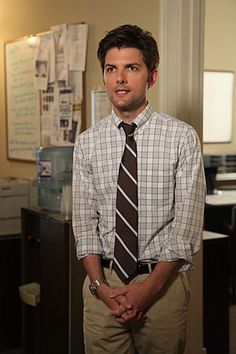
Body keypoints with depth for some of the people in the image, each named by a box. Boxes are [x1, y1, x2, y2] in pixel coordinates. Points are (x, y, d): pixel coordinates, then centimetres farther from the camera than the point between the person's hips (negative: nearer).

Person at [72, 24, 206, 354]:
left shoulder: (182, 137, -6)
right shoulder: (87, 143, 2)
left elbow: (187, 224, -9)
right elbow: (84, 221, 2)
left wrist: (149, 288, -14)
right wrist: (100, 285, -9)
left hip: (163, 281, -2)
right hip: (103, 282, 2)